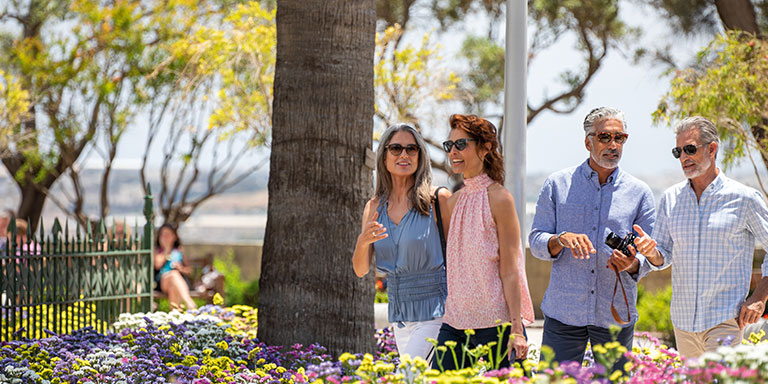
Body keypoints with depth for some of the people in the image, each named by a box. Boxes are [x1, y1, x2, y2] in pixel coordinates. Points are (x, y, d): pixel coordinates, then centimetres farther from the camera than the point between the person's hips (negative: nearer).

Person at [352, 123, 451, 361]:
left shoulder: (437, 199, -7)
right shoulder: (375, 207, 8)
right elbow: (360, 270, 6)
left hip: (435, 309, -6)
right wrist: (363, 242, -15)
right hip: (399, 314, 6)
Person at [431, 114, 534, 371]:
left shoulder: (499, 198, -8)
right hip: (455, 322, 6)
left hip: (495, 324, -6)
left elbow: (510, 272, -10)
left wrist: (516, 330, -13)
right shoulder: (454, 201, 12)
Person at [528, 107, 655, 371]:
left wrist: (633, 264, -17)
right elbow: (536, 241, 3)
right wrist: (561, 239, -18)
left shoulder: (639, 193, 7)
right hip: (563, 312, -1)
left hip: (616, 317, 1)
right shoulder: (557, 184, 5)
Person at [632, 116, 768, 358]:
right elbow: (664, 258, 12)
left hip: (725, 319, -5)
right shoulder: (671, 198, 8)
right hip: (683, 318, 5)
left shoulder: (744, 198, -4)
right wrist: (651, 252, -12)